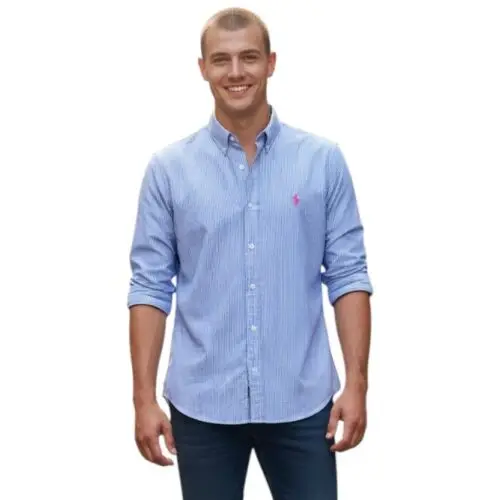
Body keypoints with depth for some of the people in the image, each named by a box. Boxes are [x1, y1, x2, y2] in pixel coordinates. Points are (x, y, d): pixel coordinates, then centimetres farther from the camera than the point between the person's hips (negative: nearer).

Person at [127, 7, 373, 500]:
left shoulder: (324, 160, 0)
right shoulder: (169, 168, 0)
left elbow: (348, 274, 0)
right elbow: (150, 286, 0)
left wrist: (356, 383, -6)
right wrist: (144, 397, -5)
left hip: (301, 400, 0)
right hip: (201, 403, 0)